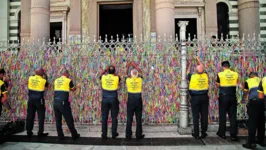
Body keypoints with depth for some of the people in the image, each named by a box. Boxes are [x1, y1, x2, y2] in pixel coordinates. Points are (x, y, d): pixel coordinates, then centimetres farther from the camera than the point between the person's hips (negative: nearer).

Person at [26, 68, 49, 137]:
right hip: (39, 100, -4)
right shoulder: (43, 80, -11)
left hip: (31, 99, 4)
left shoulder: (30, 78, -2)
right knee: (41, 116, 4)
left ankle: (29, 132, 18)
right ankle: (40, 132, 6)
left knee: (30, 116, 11)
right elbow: (46, 85, 8)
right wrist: (45, 77, 12)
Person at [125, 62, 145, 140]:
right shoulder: (140, 79, -6)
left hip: (130, 100, 0)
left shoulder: (128, 80, -7)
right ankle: (138, 135, 14)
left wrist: (128, 66, 27)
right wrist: (134, 65, 22)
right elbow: (140, 72, 12)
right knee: (138, 119, 7)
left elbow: (126, 74, 14)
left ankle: (128, 135, 15)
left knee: (129, 119, 8)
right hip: (138, 100, 0)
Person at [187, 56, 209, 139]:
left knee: (196, 116, 2)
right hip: (204, 97, 3)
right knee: (204, 115, 10)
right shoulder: (205, 75, -3)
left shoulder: (192, 76, -12)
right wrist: (199, 61, 31)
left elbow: (187, 73, 12)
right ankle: (203, 133, 19)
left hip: (195, 98, -3)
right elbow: (203, 69, 20)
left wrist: (190, 64, 26)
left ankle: (196, 134, 8)